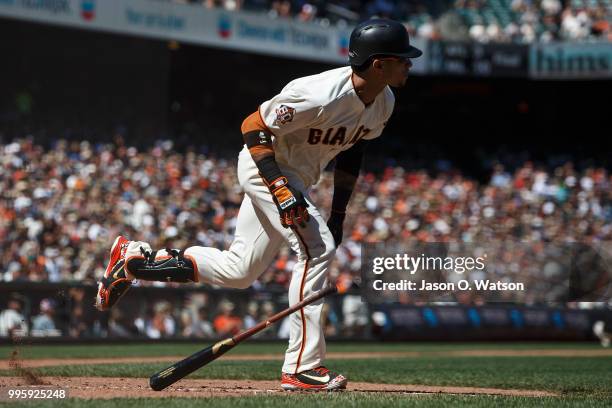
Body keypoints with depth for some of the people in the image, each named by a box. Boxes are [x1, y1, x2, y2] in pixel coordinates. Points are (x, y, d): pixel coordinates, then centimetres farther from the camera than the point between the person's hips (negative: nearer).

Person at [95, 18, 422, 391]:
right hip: (266, 168, -9)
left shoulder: (383, 102, -5)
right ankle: (302, 367, -18)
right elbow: (254, 127, -24)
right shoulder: (321, 95, -30)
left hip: (294, 179, 9)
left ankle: (135, 258, 22)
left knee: (239, 272, 12)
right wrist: (281, 191, -31)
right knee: (317, 249, -21)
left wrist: (339, 214, 10)